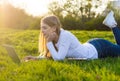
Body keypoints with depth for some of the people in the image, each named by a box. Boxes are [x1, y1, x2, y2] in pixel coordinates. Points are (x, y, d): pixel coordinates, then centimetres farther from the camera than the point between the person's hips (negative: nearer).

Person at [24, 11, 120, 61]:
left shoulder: (65, 36, -37)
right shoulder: (55, 35, -14)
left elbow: (58, 58, -41)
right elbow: (49, 54, -4)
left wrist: (49, 43, -34)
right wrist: (37, 58, -20)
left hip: (99, 48, -7)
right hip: (90, 46, 7)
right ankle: (111, 24, 35)